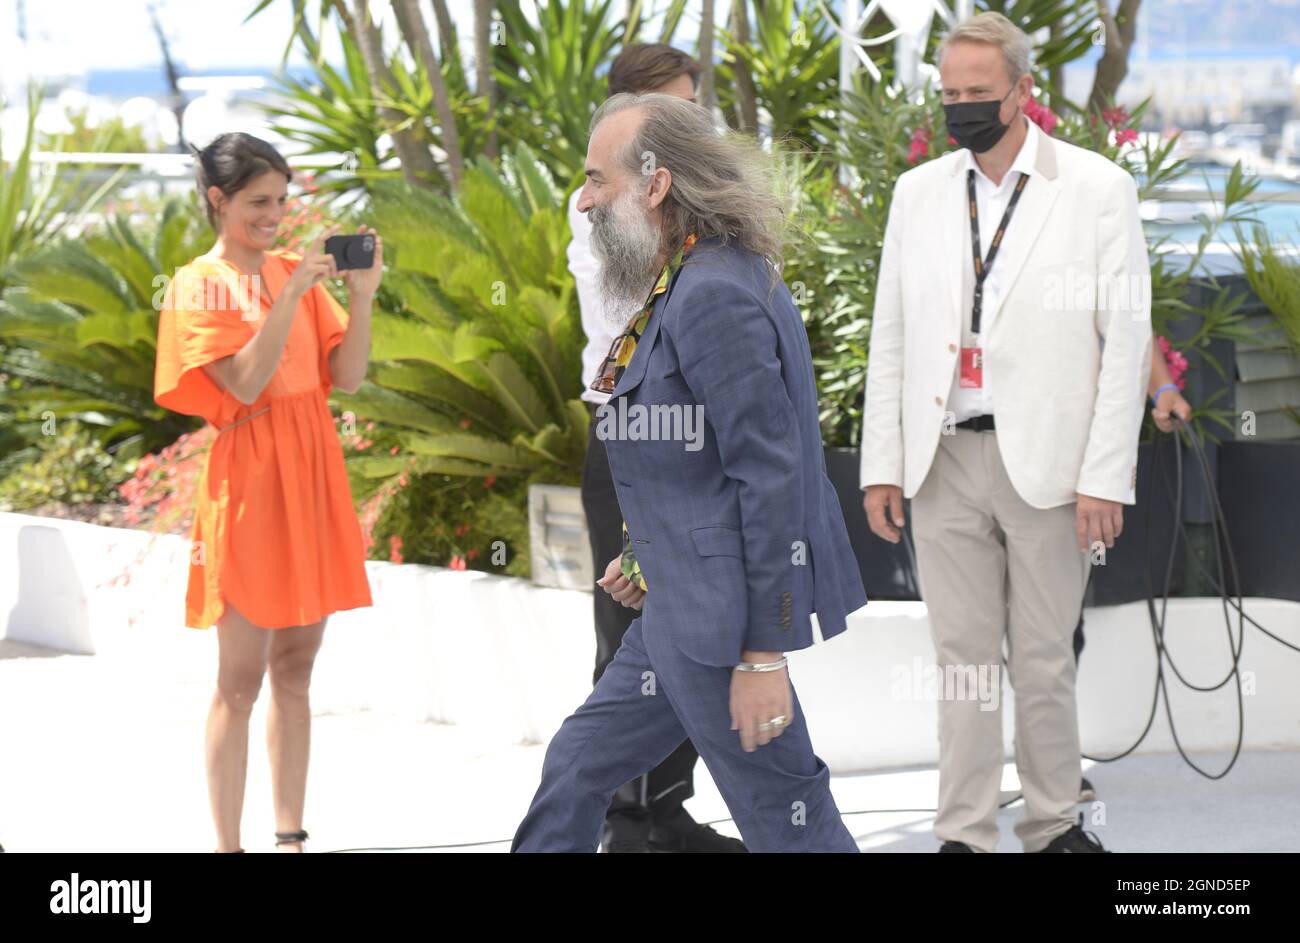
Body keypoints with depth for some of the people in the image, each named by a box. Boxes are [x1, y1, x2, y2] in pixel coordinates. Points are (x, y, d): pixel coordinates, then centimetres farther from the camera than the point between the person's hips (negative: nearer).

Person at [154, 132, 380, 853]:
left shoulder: (295, 272, 11)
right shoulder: (199, 285, -4)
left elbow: (347, 377, 5)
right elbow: (245, 383, -17)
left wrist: (361, 296, -7)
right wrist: (295, 293, -19)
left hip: (311, 477, 6)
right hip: (249, 480, -5)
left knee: (295, 668, 9)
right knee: (241, 678, -4)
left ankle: (290, 835, 15)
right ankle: (228, 846, 0)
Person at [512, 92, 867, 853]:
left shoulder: (715, 295, -20)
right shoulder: (688, 283, 11)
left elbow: (770, 475, -23)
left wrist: (764, 653, -22)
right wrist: (647, 553, 17)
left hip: (719, 613, -10)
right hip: (680, 605, 10)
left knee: (789, 823, -1)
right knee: (577, 771, 16)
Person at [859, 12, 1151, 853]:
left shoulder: (1097, 188, -2)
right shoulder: (920, 192, 9)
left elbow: (1127, 340, -4)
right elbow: (890, 336, 11)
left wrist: (1104, 477, -10)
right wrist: (882, 464, 3)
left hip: (1047, 463, -3)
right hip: (945, 460, 3)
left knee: (1045, 658, 4)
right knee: (963, 655, 5)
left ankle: (1054, 824, 17)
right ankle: (965, 833, 10)